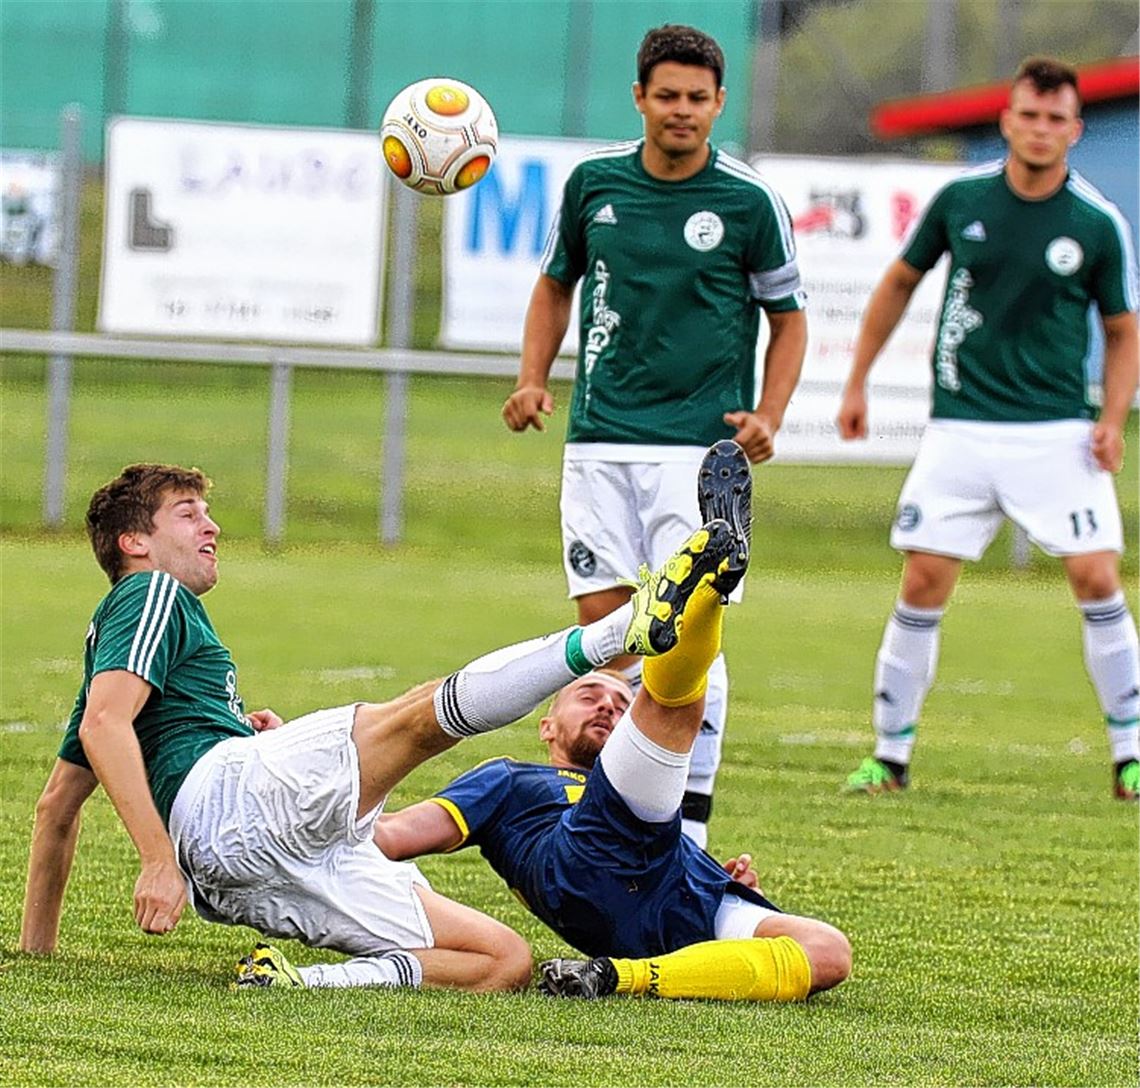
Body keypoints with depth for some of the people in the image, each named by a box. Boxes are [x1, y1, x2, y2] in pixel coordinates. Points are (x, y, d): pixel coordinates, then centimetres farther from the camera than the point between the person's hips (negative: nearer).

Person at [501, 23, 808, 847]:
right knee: (603, 623, 0)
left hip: (700, 446, -3)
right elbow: (557, 283, 19)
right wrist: (533, 378, 5)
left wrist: (768, 418, -6)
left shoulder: (750, 201, -2)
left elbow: (788, 317, 7)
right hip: (599, 441, 3)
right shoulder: (594, 181, 5)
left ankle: (691, 829, -7)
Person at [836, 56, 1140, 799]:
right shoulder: (962, 199, 0)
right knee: (923, 585, -2)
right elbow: (900, 282, 15)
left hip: (1057, 431, -1)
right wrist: (858, 380, 14)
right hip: (960, 427, 1)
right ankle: (891, 756, 10)